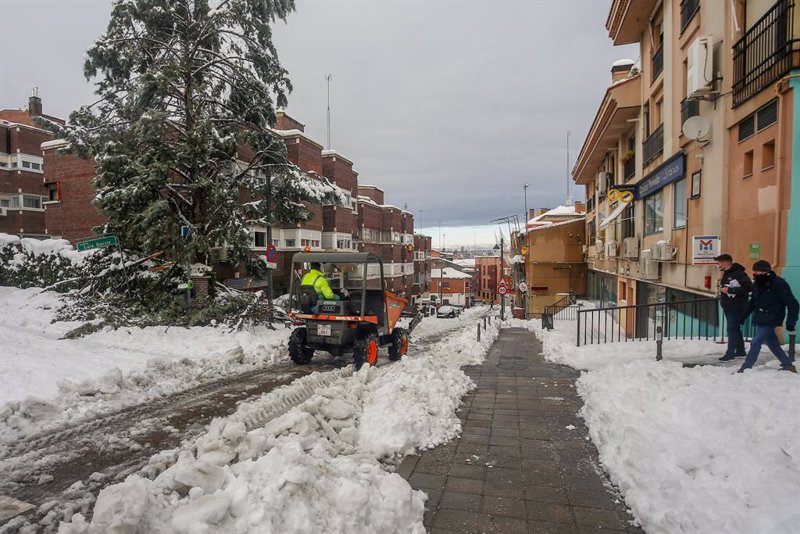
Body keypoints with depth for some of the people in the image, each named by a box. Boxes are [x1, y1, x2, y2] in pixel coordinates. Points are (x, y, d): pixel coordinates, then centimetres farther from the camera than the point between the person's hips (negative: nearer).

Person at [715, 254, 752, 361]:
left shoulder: (739, 273, -18)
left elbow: (749, 287, -25)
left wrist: (729, 290, -24)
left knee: (732, 329, -7)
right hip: (728, 306, 10)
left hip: (737, 307, -10)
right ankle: (740, 351, 26)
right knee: (735, 328, 16)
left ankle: (730, 353, -3)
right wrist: (722, 286, 6)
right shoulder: (726, 274, 12)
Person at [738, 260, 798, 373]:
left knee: (756, 343, -10)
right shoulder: (757, 284, 3)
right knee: (772, 344, 16)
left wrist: (791, 323, -17)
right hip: (760, 320, 8)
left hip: (770, 321, -7)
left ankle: (745, 368, -6)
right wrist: (744, 316, 17)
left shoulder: (779, 284, -19)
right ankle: (787, 365, 30)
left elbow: (793, 304, -15)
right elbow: (753, 302, 17)